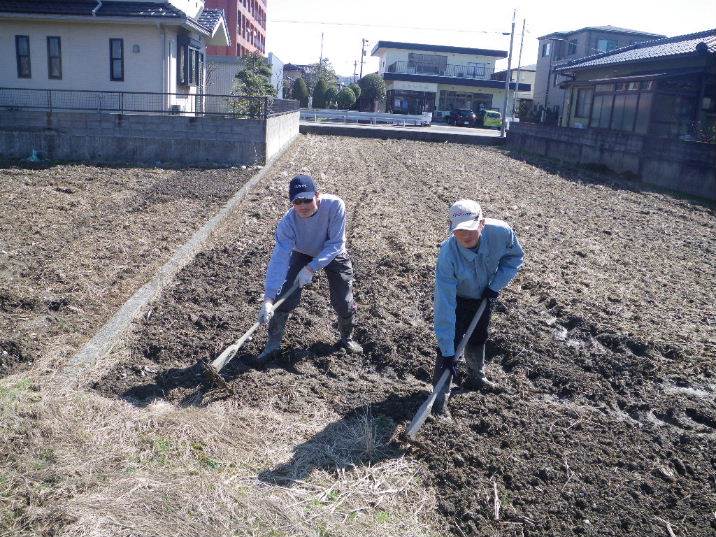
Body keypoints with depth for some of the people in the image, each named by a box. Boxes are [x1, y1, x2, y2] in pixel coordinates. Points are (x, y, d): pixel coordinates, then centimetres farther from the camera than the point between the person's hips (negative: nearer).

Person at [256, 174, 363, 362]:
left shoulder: (335, 205, -37)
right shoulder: (288, 222, -34)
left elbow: (336, 244, -30)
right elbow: (279, 259, -38)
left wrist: (311, 268, -39)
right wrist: (268, 299, -47)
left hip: (333, 255, 0)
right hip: (302, 254, 0)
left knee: (344, 302, -1)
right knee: (284, 298, -13)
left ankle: (347, 338, 30)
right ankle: (273, 344, 8)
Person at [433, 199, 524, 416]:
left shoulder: (501, 232, -34)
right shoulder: (448, 255, -41)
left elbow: (515, 257, -10)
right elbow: (445, 307, -40)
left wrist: (496, 285, -22)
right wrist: (447, 352, -39)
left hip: (485, 295, 4)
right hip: (457, 299, -4)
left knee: (478, 340, 22)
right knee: (450, 344, -10)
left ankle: (476, 377, 49)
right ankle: (440, 397, 8)